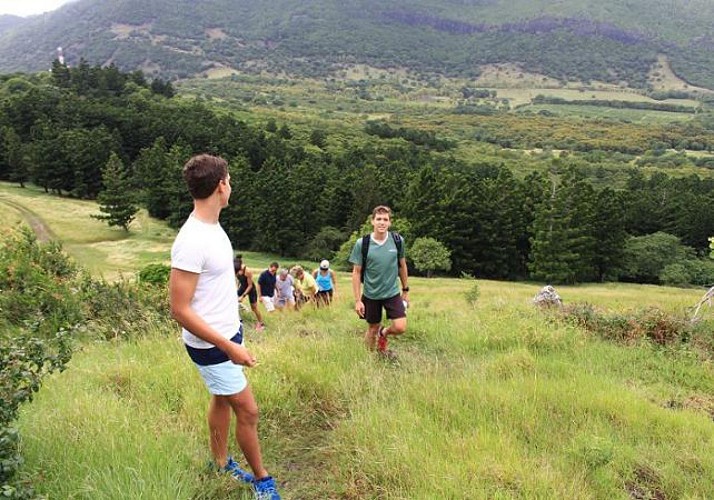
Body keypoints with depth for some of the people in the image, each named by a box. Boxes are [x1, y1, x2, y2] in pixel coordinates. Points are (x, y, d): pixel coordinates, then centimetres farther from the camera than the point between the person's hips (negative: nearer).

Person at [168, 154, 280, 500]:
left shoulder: (213, 227, 2)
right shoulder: (192, 241, -28)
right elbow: (180, 310, -27)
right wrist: (229, 347, -25)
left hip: (227, 334, 9)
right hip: (211, 345, -9)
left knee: (223, 399, 21)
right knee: (248, 410, 3)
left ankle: (221, 465, 40)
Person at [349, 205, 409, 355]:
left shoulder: (398, 240, -7)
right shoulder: (362, 243, -12)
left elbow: (402, 265, 7)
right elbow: (356, 272, -7)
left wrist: (406, 290, 12)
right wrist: (357, 300, -8)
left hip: (392, 293, 1)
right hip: (371, 295, -1)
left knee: (400, 327, -10)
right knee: (372, 329, 11)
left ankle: (384, 333, 24)